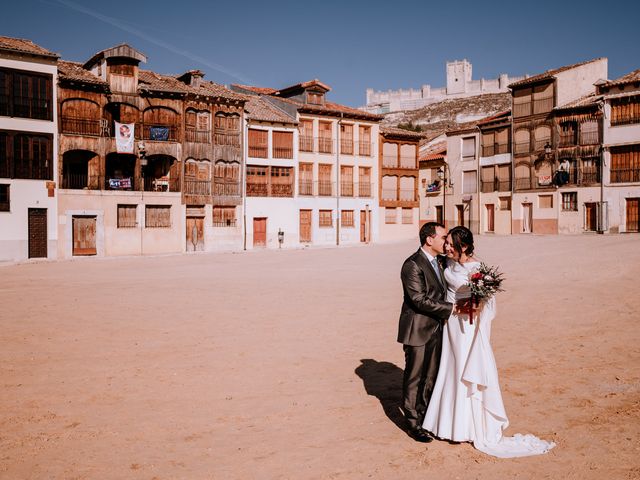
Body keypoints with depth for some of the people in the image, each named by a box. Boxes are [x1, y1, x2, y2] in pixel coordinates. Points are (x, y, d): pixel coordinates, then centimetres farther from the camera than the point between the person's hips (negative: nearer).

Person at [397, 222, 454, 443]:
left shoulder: (438, 262, 11)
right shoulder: (412, 265, -18)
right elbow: (420, 300, -22)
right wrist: (450, 308, -20)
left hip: (435, 329, 8)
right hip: (418, 331, -8)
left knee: (431, 376, 16)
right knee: (414, 378, 4)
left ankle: (425, 416, 31)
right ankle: (413, 424, 15)